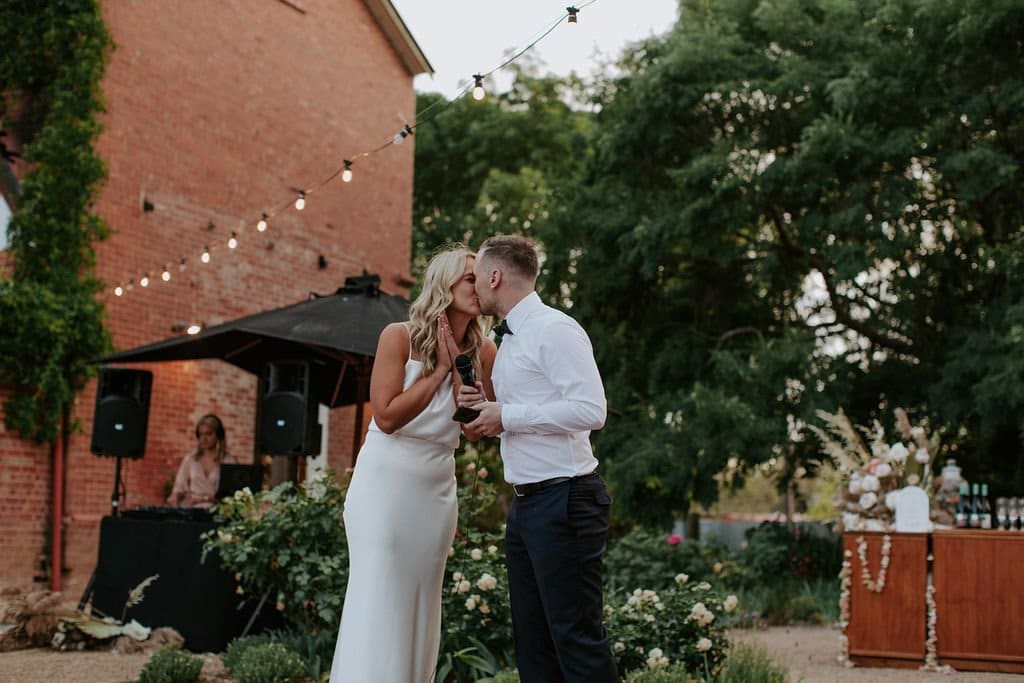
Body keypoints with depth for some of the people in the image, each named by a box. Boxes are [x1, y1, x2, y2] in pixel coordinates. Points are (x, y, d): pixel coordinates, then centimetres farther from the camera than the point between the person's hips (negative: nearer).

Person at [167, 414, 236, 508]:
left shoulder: (228, 461, 3)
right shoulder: (189, 459, 17)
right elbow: (179, 486, 15)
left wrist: (203, 499, -16)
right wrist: (174, 497, -7)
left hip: (213, 509, -3)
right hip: (189, 508, 3)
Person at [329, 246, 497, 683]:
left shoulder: (483, 350, 0)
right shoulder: (400, 337, -11)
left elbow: (475, 430, -2)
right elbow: (386, 417, -17)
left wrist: (461, 370, -12)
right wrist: (439, 370, -15)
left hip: (437, 491, 5)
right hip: (385, 483, -4)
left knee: (421, 606, 9)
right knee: (378, 605, -5)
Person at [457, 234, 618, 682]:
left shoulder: (554, 329, -12)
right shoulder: (510, 340, 17)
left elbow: (590, 410, -21)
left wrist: (507, 415, -15)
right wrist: (486, 408, 7)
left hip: (564, 501, -10)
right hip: (525, 505, 10)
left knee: (577, 637, -7)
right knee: (532, 641, 12)